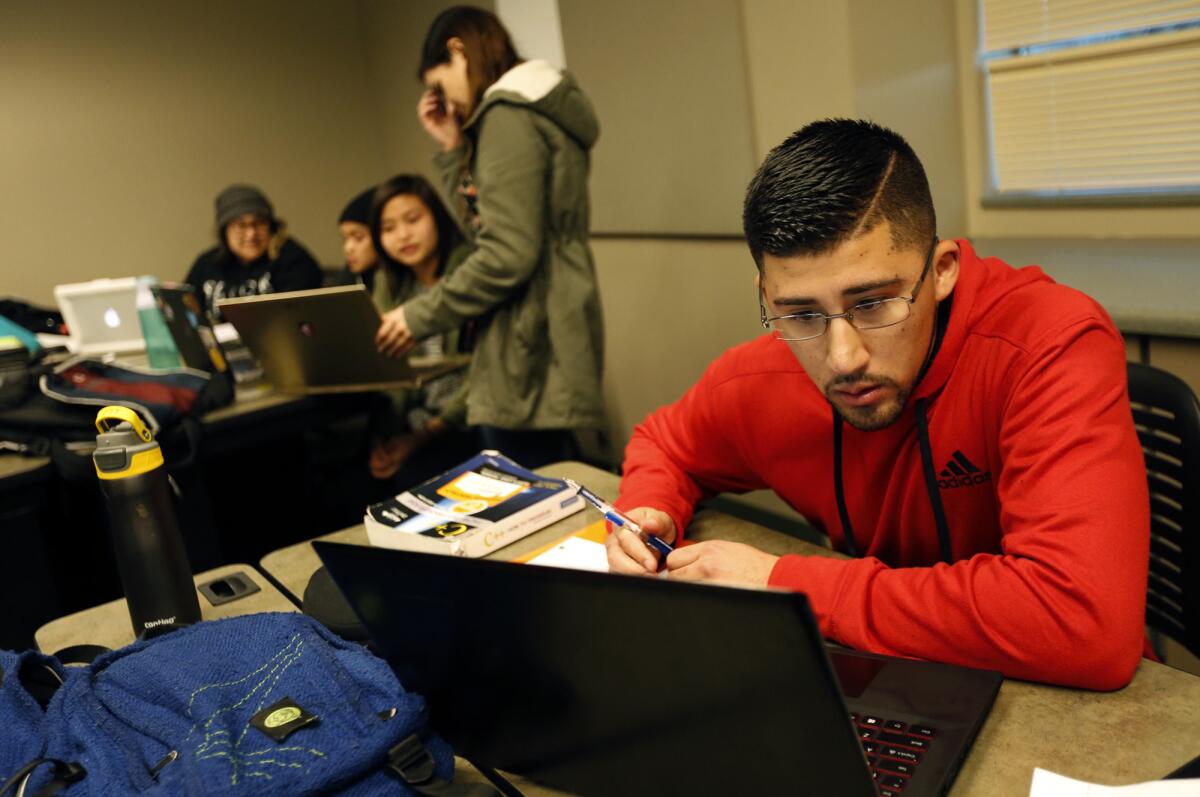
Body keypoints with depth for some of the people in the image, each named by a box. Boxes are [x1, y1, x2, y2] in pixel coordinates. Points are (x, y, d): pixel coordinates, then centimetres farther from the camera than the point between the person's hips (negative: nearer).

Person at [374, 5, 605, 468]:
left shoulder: (509, 116, -11)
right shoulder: (538, 109, 19)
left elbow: (508, 255, -19)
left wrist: (420, 316, -10)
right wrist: (454, 149, 15)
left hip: (529, 359, -10)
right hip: (544, 348, 10)